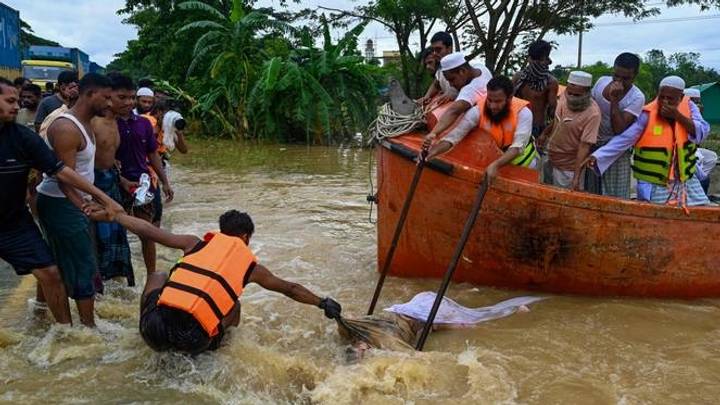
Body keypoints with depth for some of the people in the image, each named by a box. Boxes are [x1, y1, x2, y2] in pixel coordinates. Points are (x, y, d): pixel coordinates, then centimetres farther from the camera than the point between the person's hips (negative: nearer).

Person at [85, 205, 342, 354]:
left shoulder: (196, 243, 14)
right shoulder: (251, 266, 15)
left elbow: (149, 232, 13)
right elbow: (291, 290, 26)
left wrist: (110, 213, 24)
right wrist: (322, 303, 40)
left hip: (153, 327, 0)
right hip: (193, 343, 0)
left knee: (157, 277, 34)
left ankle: (159, 346, 34)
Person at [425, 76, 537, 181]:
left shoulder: (523, 112, -30)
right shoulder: (478, 110, -26)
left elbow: (517, 147, -38)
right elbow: (456, 134, -32)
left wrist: (496, 165, -55)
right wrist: (433, 151, -51)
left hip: (522, 160, -1)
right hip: (494, 159, 1)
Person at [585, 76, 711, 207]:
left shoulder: (688, 106, -2)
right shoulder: (647, 115, -15)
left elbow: (702, 133, -9)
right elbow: (623, 139, -22)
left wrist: (678, 116, -21)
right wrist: (597, 156, -33)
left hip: (686, 182, 4)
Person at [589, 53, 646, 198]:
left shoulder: (637, 97, -17)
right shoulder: (602, 81, -2)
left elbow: (619, 130, -24)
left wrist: (614, 99, -27)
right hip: (592, 145, 5)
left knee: (616, 198, -5)